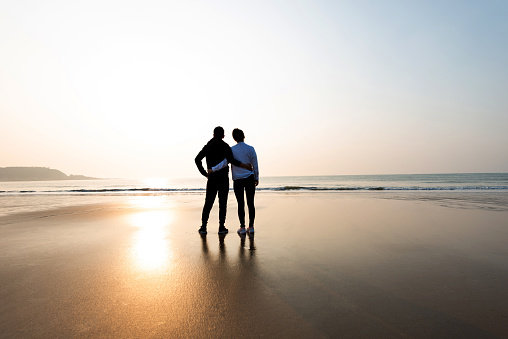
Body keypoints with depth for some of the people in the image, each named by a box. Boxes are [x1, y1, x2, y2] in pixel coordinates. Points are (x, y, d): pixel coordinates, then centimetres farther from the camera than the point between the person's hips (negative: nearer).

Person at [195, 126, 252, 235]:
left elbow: (197, 159, 5)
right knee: (222, 203, 1)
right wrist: (244, 166, -16)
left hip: (211, 178, 4)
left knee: (208, 202, 8)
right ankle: (221, 227, 3)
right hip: (223, 178, -4)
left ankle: (203, 227, 7)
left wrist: (204, 173, 6)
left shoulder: (207, 146, 10)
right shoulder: (225, 146, -4)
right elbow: (230, 159, -20)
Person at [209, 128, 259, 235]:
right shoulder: (250, 149, 0)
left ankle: (242, 227, 8)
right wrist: (256, 178, 14)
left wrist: (213, 169, -3)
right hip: (250, 179, 1)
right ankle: (251, 227, 10)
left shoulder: (231, 150, -2)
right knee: (250, 203, 5)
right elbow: (255, 165, 3)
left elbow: (224, 163, -12)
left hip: (237, 180, -1)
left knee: (241, 204, 5)